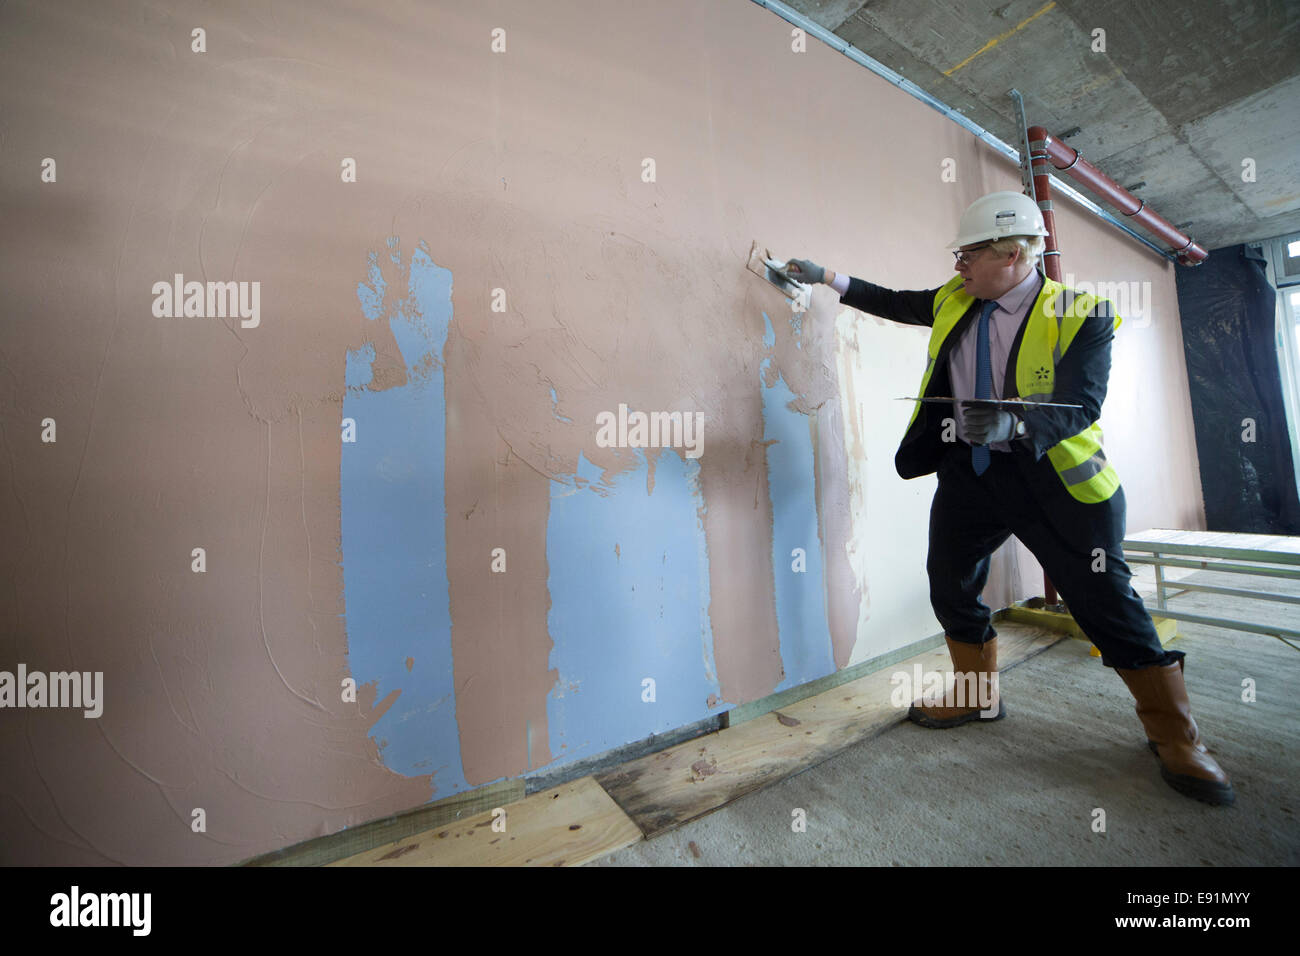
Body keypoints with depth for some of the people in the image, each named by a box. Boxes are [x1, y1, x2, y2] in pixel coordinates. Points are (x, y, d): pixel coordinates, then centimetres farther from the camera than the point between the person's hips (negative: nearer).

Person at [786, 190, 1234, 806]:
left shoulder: (1082, 315, -11)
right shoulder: (954, 301, 5)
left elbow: (1081, 405, -19)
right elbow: (894, 302, 20)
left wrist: (1014, 423, -38)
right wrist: (827, 278, 18)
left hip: (1053, 475, -5)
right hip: (967, 471, 5)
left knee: (1104, 599, 0)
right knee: (951, 586, 9)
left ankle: (1174, 737, 24)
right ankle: (979, 696, 31)